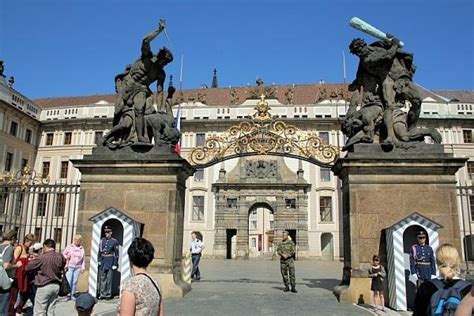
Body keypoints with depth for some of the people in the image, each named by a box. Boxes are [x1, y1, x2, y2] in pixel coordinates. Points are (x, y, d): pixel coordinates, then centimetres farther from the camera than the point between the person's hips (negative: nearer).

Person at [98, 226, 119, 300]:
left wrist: (115, 264, -9)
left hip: (110, 262, -4)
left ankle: (108, 294, 9)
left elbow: (116, 254, -6)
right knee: (102, 278, 8)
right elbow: (99, 251, 12)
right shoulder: (102, 240, 6)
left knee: (109, 278, 0)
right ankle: (102, 294, 15)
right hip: (103, 261, 4)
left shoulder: (114, 241, -6)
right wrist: (99, 260, 6)